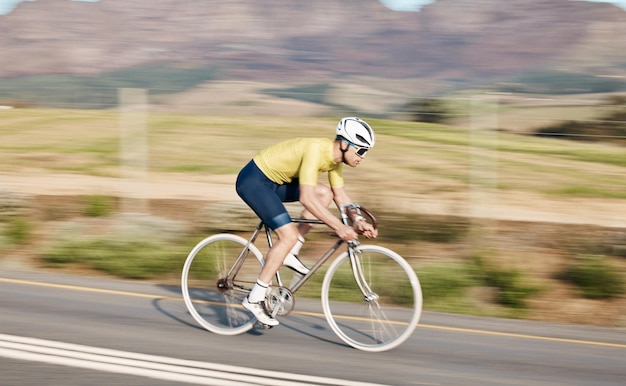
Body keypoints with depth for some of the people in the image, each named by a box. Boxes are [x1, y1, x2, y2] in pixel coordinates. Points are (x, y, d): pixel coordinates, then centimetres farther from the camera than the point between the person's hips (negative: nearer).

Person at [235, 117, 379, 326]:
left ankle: (289, 253, 4)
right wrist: (339, 227, -34)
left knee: (325, 193, -1)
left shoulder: (335, 155, 0)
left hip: (274, 180, 9)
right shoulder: (316, 151, -28)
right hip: (254, 180, -9)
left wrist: (358, 221, -6)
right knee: (289, 235, -17)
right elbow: (306, 199, -35)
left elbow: (340, 195, 9)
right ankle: (254, 299, -10)